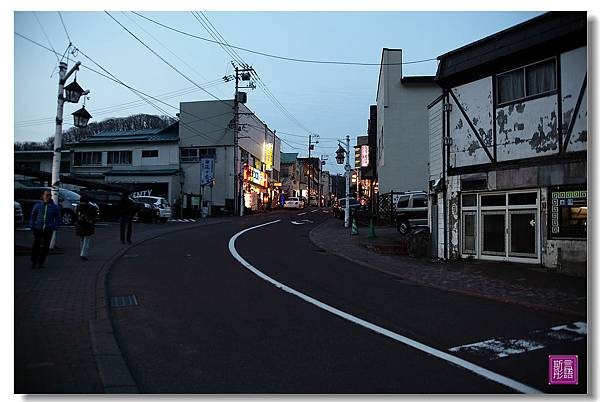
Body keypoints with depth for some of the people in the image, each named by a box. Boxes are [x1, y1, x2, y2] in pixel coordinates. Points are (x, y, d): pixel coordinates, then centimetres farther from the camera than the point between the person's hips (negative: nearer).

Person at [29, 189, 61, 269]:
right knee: (36, 245, -8)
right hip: (38, 229, 0)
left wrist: (55, 227, -1)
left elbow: (58, 219, 11)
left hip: (49, 230, 0)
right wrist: (32, 226, 7)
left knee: (45, 247, 2)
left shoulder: (55, 207, 6)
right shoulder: (37, 205, 7)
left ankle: (41, 262, 15)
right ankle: (34, 261, 10)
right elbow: (32, 216, 16)